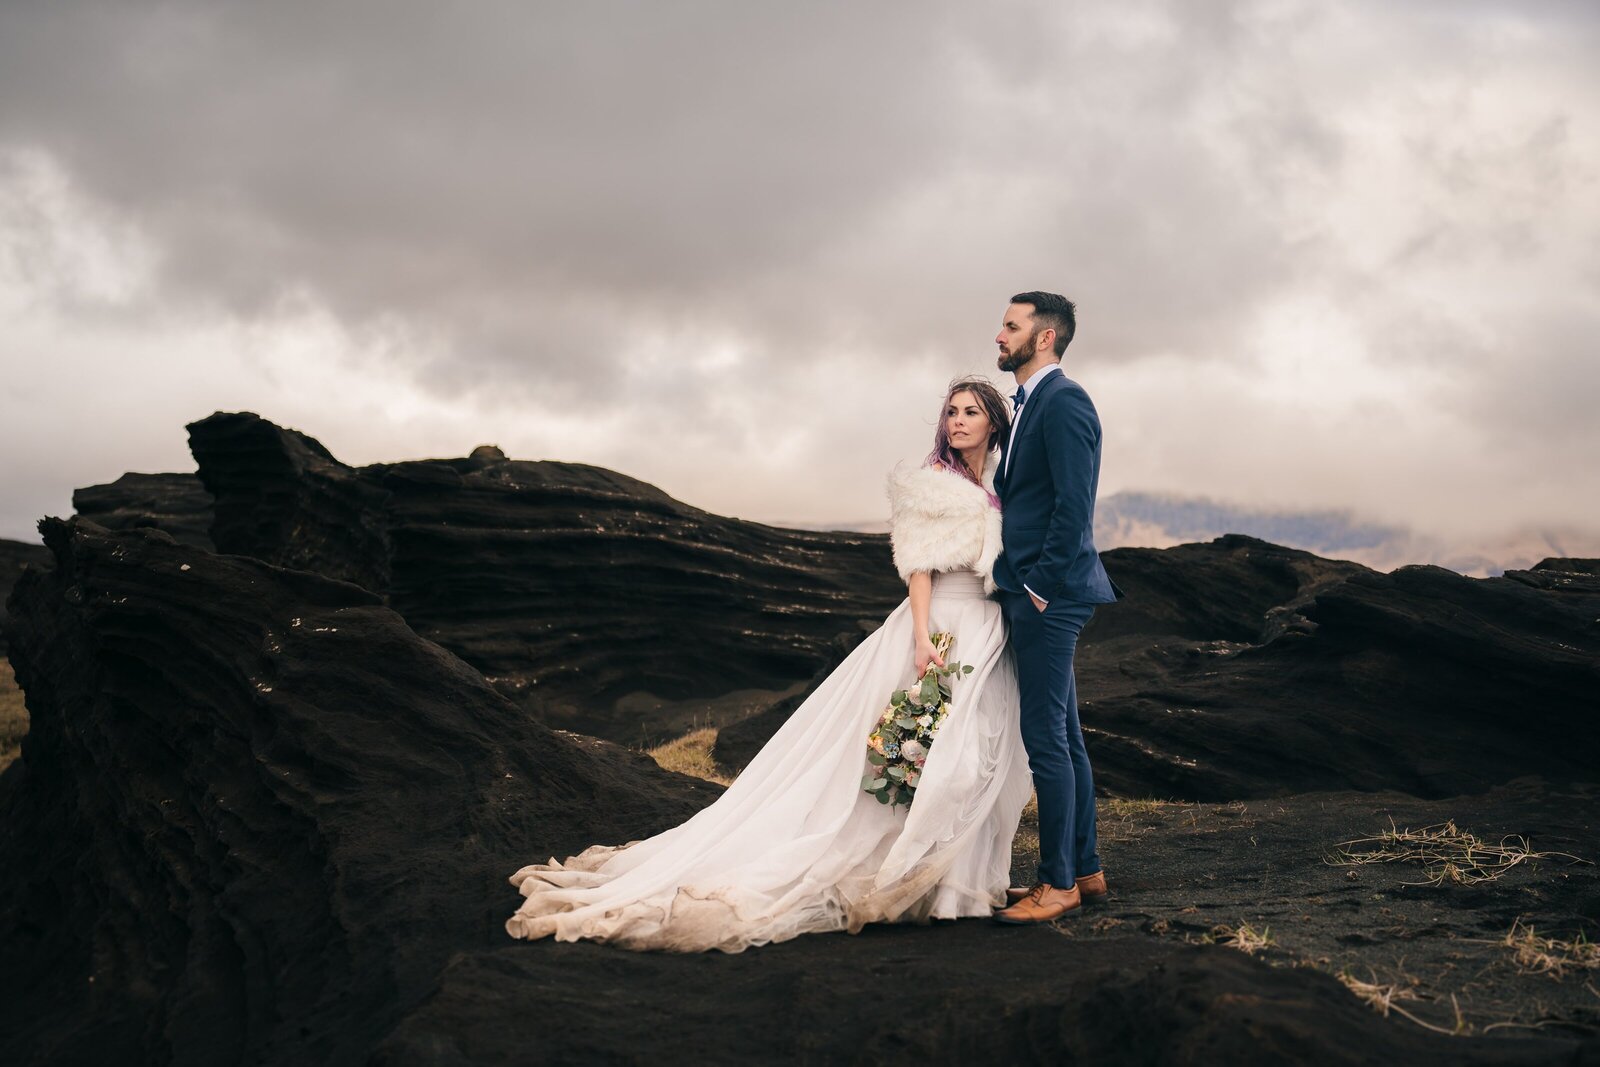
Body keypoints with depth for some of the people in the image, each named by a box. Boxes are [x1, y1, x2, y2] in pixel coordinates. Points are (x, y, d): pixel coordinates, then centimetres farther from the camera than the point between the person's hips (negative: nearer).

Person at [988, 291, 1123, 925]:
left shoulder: (1064, 401, -12)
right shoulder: (1029, 405, 19)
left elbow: (1073, 504, -19)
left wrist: (1043, 584, -17)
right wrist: (1018, 586, 14)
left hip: (1051, 594, -10)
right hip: (1032, 595, 10)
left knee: (1046, 737, -8)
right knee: (1063, 736, 13)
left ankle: (1059, 884, -2)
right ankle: (1084, 872, 20)